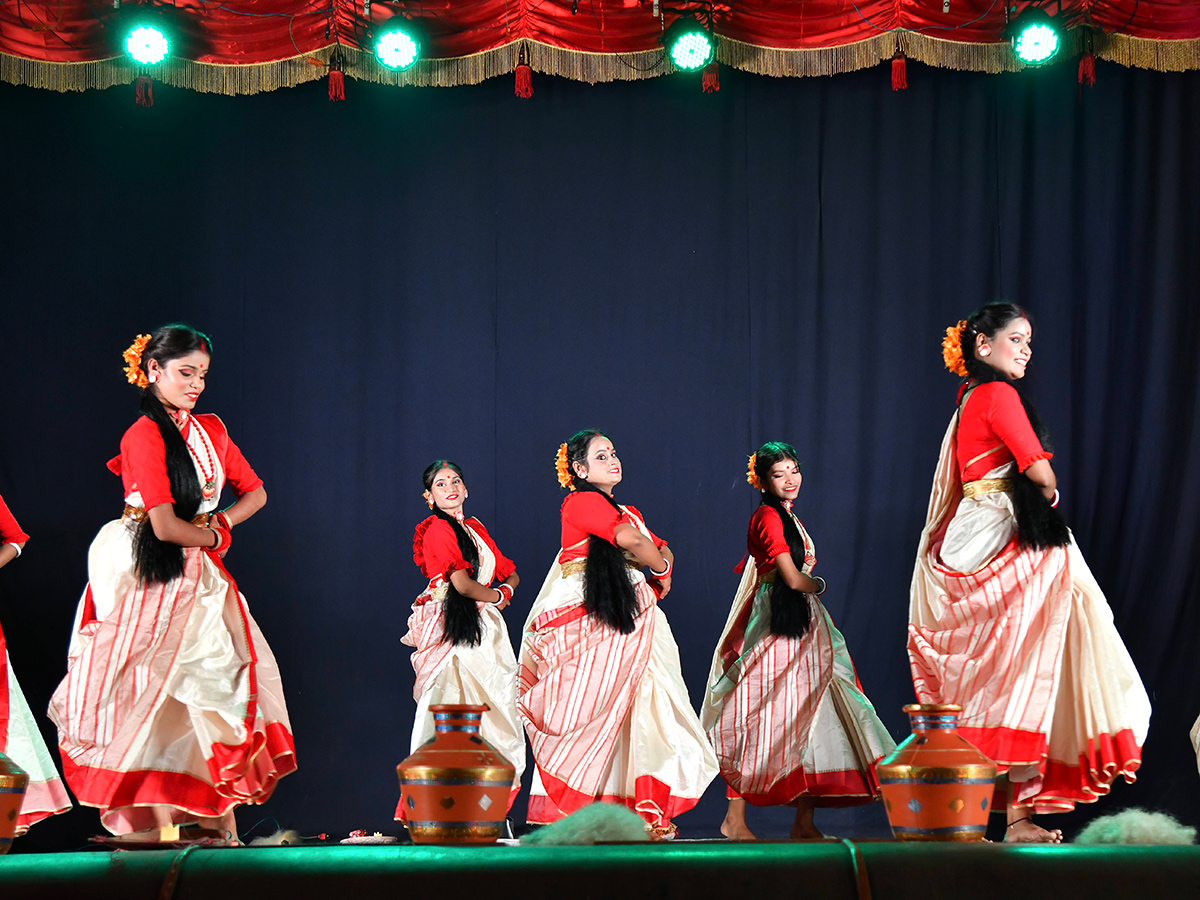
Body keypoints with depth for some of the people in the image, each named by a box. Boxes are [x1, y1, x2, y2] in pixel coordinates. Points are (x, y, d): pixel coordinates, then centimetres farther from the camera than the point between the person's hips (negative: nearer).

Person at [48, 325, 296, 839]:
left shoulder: (211, 431, 12)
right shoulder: (143, 437, -10)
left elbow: (254, 492, 21)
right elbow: (165, 526, -17)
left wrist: (220, 524, 2)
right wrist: (215, 538, 1)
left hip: (200, 578, 7)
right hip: (152, 580, -7)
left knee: (219, 685, -3)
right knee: (160, 688, -9)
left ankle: (223, 818, -3)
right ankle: (162, 823, -8)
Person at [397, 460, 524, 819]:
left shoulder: (474, 528, 20)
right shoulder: (437, 529, -6)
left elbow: (511, 574, 24)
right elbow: (461, 583, -16)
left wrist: (506, 591, 1)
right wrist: (494, 595, 0)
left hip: (483, 626, 8)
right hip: (451, 625, -8)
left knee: (493, 705, 3)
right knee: (453, 703, -13)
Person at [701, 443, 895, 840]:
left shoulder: (790, 519, 18)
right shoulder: (768, 517, -11)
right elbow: (793, 578, -16)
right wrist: (818, 584, 3)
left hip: (800, 626, 10)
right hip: (774, 629, -9)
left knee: (811, 717, 3)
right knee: (760, 721, -7)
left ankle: (804, 822, 3)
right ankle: (735, 819, -2)